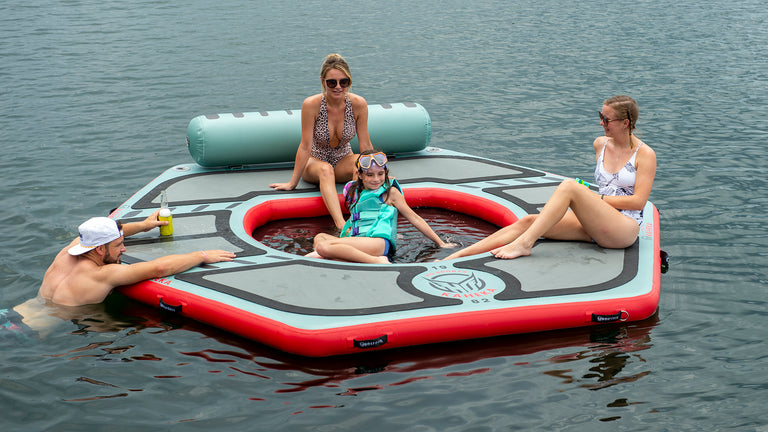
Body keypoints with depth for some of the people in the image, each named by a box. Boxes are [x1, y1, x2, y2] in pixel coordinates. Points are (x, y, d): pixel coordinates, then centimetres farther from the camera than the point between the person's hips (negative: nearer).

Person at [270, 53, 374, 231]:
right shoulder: (311, 105, -22)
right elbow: (305, 147, -16)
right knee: (325, 170, -37)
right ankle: (341, 225, -55)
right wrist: (292, 183, -13)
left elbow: (365, 146, -6)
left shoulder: (358, 104, -16)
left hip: (343, 162, 2)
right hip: (314, 161, -2)